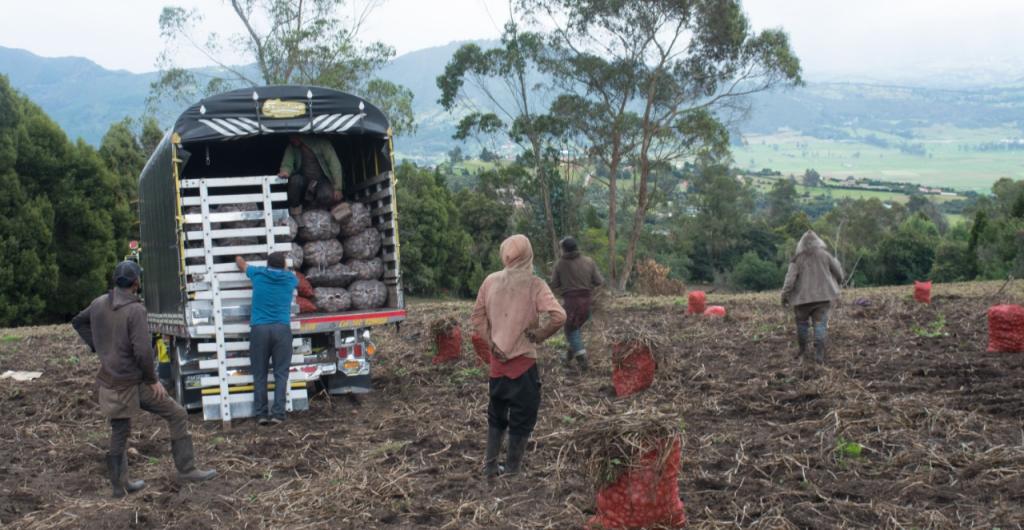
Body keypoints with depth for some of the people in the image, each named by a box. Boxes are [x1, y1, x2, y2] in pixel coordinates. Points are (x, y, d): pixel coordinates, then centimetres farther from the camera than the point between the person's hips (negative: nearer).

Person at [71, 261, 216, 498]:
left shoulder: (100, 303, 1)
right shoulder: (135, 310, -21)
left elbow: (78, 322, 20)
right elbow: (142, 350, -25)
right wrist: (153, 379, -12)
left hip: (109, 379, 7)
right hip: (134, 382, -7)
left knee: (119, 432, 19)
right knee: (177, 415, 4)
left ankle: (120, 484, 27)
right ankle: (186, 469, 4)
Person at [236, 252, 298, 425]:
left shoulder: (258, 274, 11)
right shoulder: (290, 278, 12)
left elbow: (240, 262, 31)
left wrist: (239, 259, 54)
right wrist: (285, 268, 55)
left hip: (259, 328, 0)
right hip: (282, 328, 0)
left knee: (259, 374, 5)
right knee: (281, 373, 1)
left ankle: (261, 414, 3)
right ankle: (278, 413, -6)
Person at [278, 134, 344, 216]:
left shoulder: (321, 143, -9)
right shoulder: (292, 147, 3)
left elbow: (334, 164, -11)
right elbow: (287, 163, -6)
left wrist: (337, 188, -17)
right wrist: (285, 171, -32)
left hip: (321, 180, -3)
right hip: (304, 180, 3)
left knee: (326, 197, -35)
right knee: (295, 179, -32)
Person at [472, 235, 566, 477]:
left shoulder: (490, 281, -2)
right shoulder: (534, 285, -14)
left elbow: (478, 316, 6)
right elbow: (559, 316, -23)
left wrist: (491, 341, 7)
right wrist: (540, 335, -9)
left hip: (498, 359, 4)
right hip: (523, 361, -4)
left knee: (496, 414, 21)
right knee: (522, 418, 9)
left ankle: (490, 466, 26)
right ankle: (512, 471, 14)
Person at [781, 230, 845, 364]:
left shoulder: (798, 258, -4)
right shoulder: (824, 255, 1)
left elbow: (790, 278, -11)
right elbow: (837, 271, 9)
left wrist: (785, 295, -7)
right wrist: (839, 280, 30)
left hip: (803, 297, -1)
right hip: (822, 296, 1)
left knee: (802, 323, 16)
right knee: (820, 324, -2)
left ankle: (803, 350, 26)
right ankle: (819, 353, -13)